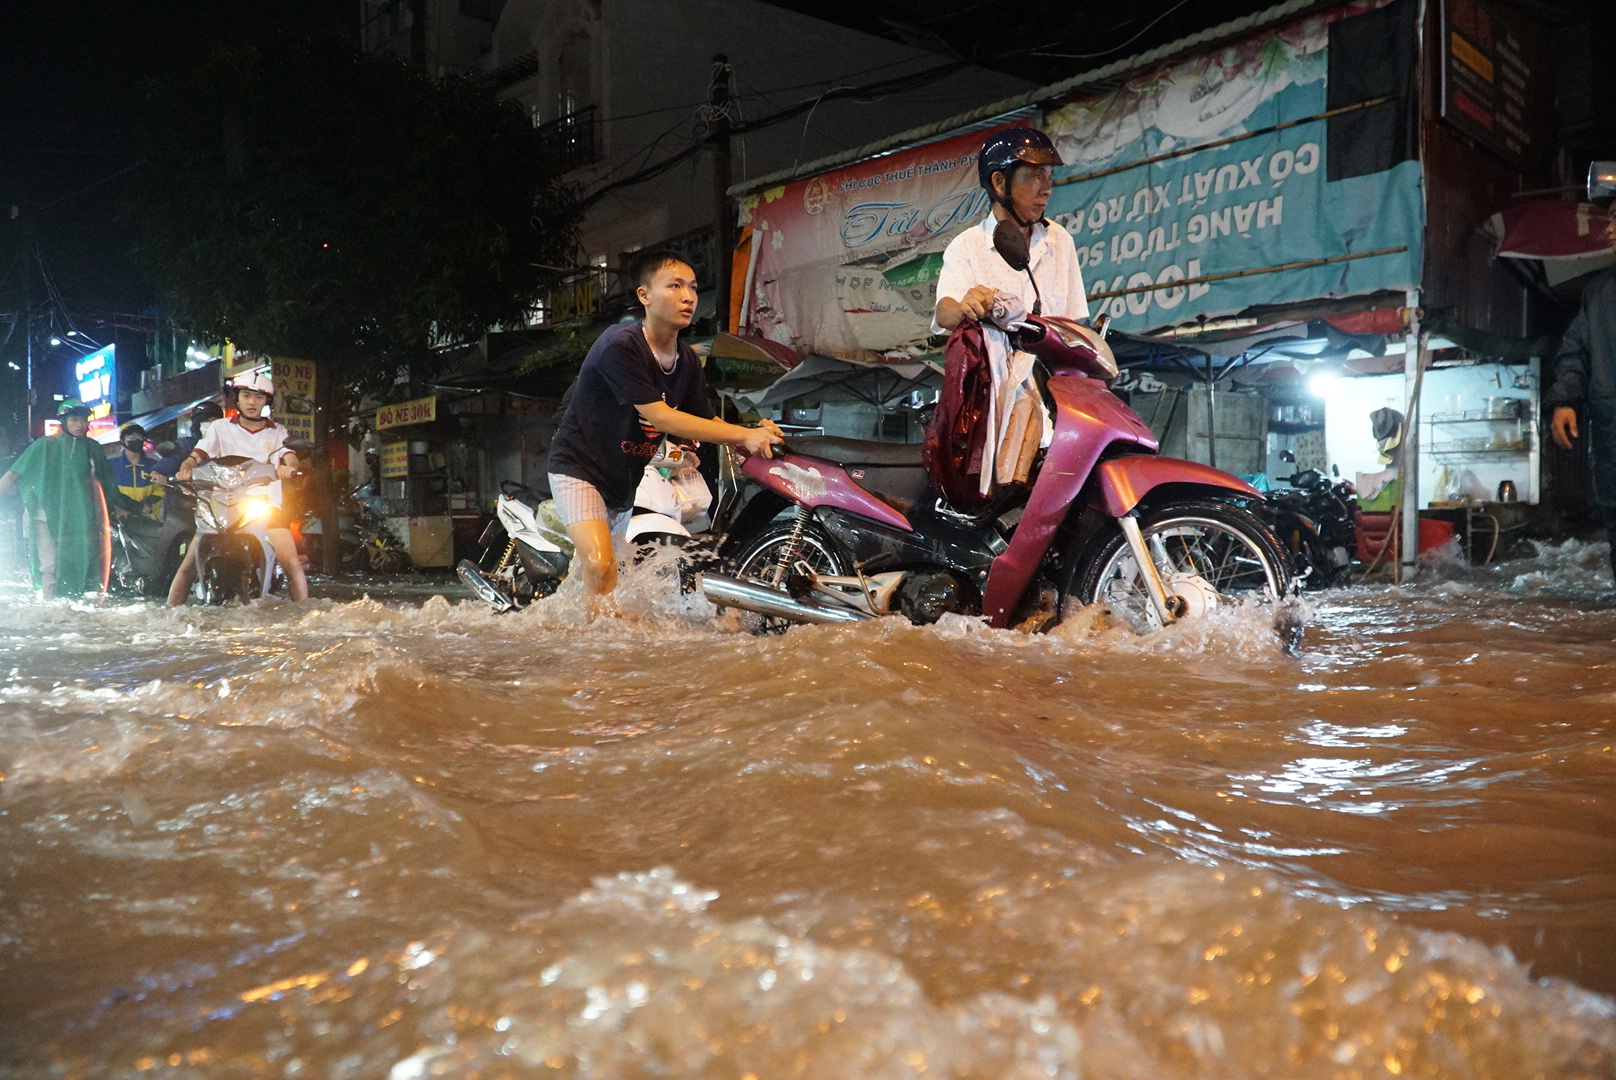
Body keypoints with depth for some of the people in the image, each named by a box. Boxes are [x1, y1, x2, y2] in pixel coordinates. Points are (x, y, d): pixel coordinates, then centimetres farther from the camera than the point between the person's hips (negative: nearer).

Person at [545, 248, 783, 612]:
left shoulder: (687, 361, 1)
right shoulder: (620, 346, -24)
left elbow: (706, 423, 2)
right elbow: (660, 417, -29)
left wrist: (758, 434, -20)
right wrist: (743, 435, -31)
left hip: (625, 482, 8)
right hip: (580, 468, -8)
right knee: (600, 565, -26)